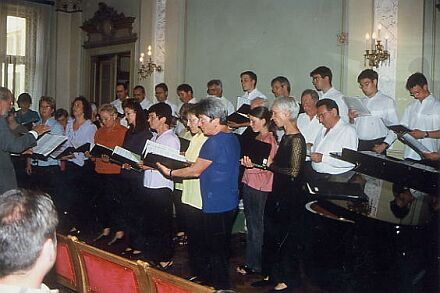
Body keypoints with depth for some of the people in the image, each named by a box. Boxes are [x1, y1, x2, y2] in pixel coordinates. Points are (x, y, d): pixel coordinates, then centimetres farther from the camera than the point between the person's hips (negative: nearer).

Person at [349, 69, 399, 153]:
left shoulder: (387, 101, 3)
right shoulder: (361, 102, 17)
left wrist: (384, 145, -14)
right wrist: (352, 119, 1)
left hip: (376, 145, -4)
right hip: (359, 144, 4)